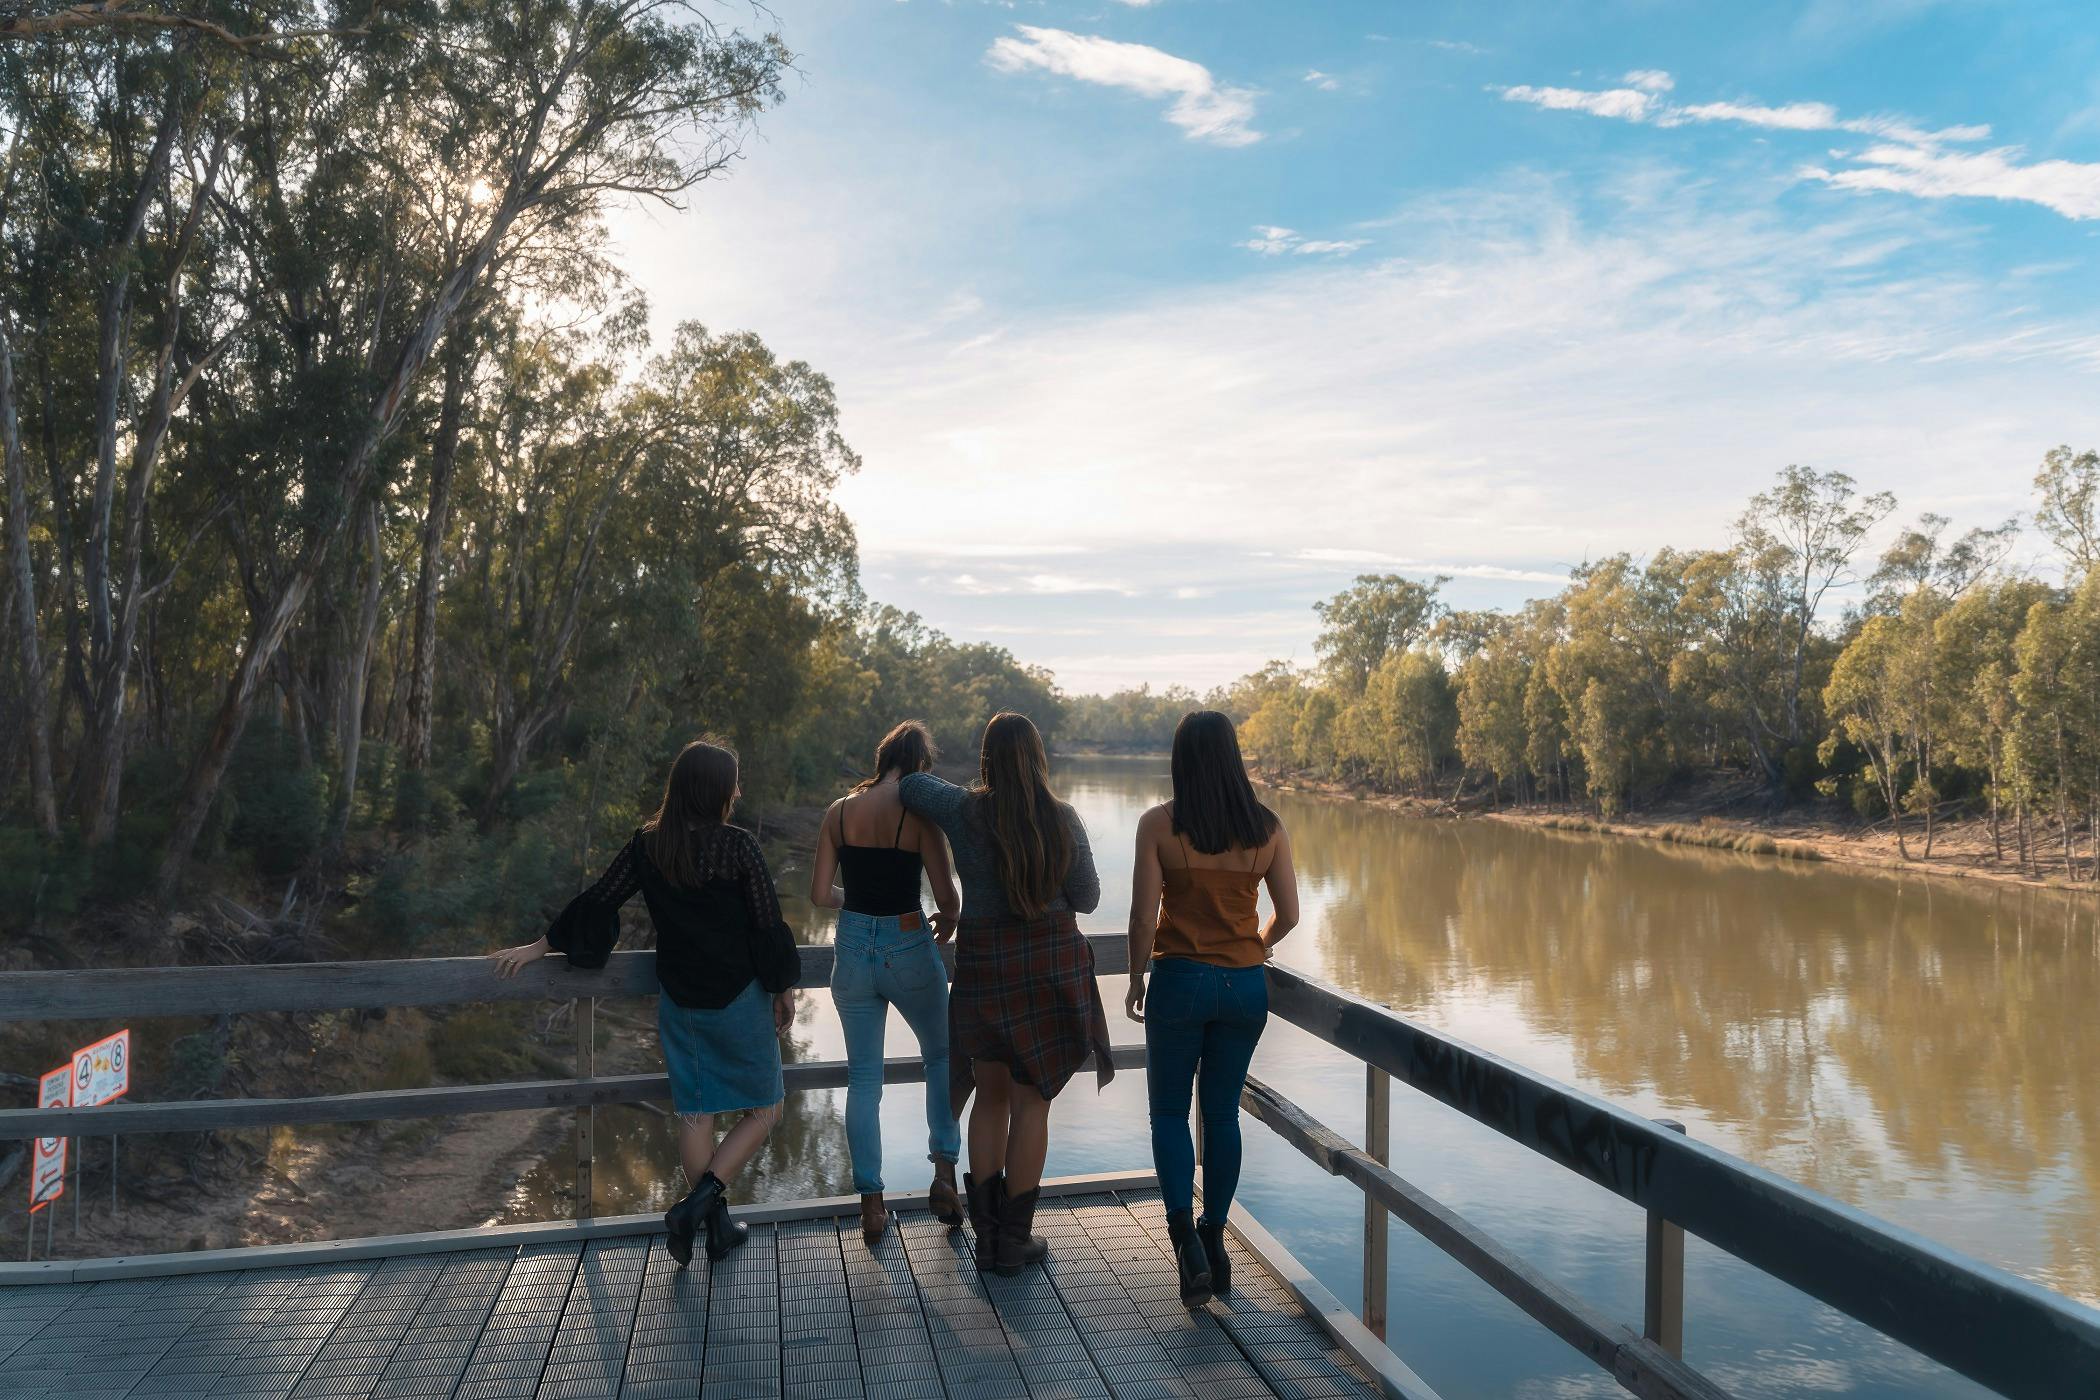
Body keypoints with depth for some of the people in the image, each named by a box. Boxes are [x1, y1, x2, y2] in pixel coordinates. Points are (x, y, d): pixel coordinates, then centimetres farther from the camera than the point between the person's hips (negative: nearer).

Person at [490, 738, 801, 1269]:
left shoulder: (647, 844, -4)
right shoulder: (738, 846, -16)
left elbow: (596, 902, 2)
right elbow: (769, 926, -12)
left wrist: (540, 947, 15)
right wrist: (784, 989, 1)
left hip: (679, 1002, 5)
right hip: (739, 1002, -4)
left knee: (695, 1114, 14)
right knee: (763, 1110, 10)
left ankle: (718, 1225, 19)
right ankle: (696, 1205, -3)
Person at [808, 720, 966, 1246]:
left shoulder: (840, 812, -1)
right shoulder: (918, 813, -13)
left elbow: (819, 894, 0)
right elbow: (948, 899, -14)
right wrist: (947, 920, 9)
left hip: (853, 951, 3)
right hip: (909, 949, -3)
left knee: (863, 1079, 13)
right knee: (941, 1057, 21)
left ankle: (871, 1204, 17)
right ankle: (944, 1174, 15)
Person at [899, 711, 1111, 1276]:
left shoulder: (965, 811, -9)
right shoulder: (1063, 819, -8)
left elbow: (911, 784, 7)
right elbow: (1086, 899, 1)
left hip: (984, 962, 1)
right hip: (1053, 963, -1)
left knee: (990, 1096, 16)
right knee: (1031, 1102, 8)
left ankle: (987, 1237, 22)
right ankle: (1014, 1242, 16)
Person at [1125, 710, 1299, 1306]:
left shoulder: (1159, 824, -11)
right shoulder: (1267, 827, -3)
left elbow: (1143, 915, -11)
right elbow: (1288, 914, 3)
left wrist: (1136, 980, 3)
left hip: (1180, 981, -3)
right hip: (1245, 986, 3)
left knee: (1169, 1111, 12)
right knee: (1222, 1112, 16)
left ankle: (1186, 1238, -3)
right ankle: (1214, 1240, 25)